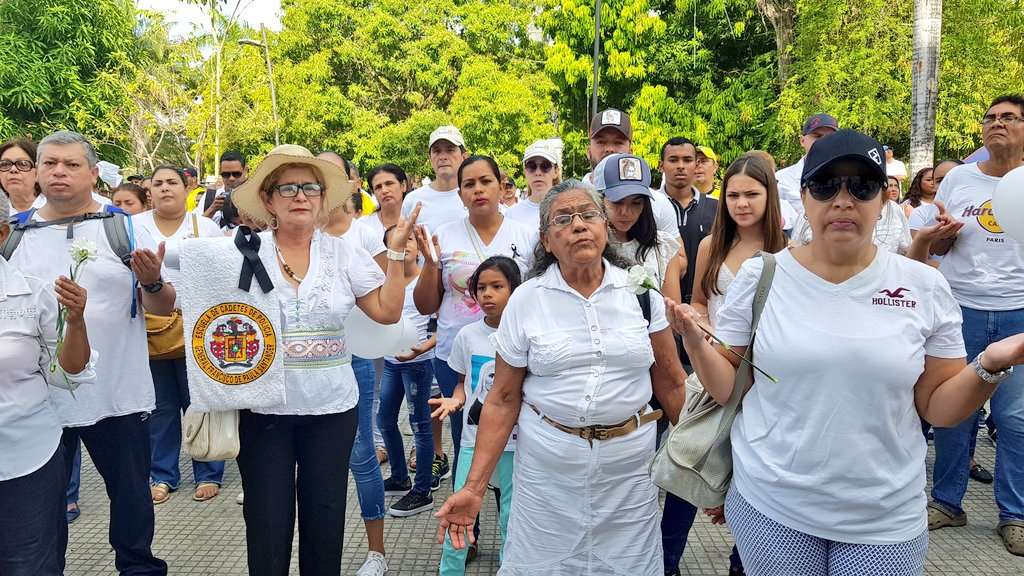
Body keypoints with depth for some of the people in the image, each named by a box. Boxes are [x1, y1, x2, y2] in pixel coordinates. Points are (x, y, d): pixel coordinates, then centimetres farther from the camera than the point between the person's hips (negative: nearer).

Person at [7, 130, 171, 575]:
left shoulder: (125, 229, 0)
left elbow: (164, 307, -2)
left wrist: (152, 282, -22)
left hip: (119, 394, -1)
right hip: (38, 397, 2)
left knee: (132, 495, 11)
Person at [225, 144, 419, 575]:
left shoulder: (344, 253, 1)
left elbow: (387, 312, -2)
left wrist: (396, 251, -6)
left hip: (332, 407, 1)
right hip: (263, 407, -1)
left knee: (325, 520, 13)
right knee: (267, 523, 9)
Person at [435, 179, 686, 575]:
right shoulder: (526, 299, -4)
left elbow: (671, 383, 4)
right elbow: (503, 399, -2)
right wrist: (474, 486, -7)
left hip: (629, 464, 1)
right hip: (547, 465, 0)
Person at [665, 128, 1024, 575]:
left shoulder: (924, 287, -4)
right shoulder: (759, 276, -6)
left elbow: (937, 407, 2)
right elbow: (728, 388, -1)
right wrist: (694, 340, -18)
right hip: (770, 504, 0)